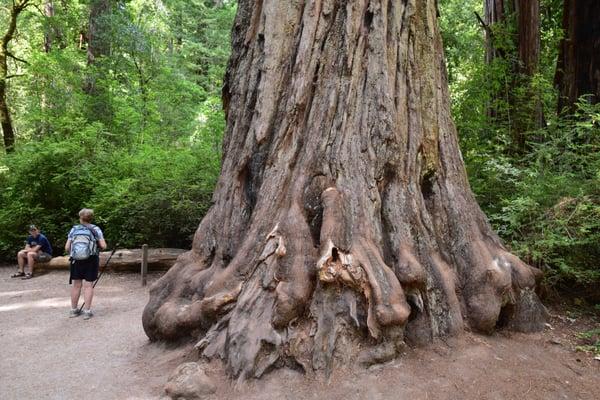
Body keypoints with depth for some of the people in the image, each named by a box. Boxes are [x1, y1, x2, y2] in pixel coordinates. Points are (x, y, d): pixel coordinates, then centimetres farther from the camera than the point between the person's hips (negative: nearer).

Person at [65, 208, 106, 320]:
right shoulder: (95, 229, -2)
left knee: (76, 285, 12)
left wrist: (71, 254, 20)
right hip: (91, 260, -2)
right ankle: (87, 311, 4)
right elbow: (103, 246, -9)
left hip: (76, 260, 2)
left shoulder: (74, 229, 3)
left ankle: (73, 310, 23)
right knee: (88, 285, 2)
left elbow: (67, 247, 0)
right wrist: (97, 247, 13)